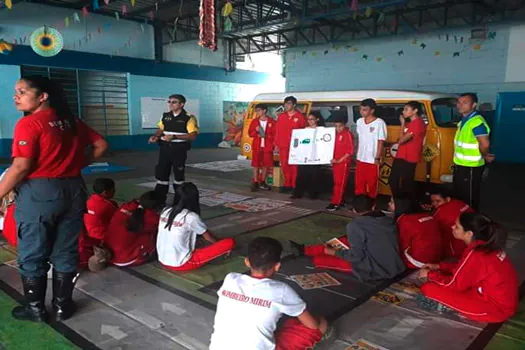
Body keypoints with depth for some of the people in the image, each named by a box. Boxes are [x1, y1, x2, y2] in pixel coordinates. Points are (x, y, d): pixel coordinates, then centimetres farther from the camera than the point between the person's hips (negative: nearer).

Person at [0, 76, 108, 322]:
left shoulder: (29, 123, -11)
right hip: (74, 190, 6)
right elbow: (101, 145, 14)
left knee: (32, 256, 11)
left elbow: (21, 167, -16)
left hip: (39, 193, -6)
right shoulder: (72, 121, 8)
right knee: (66, 253, 14)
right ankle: (63, 306, 26)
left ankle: (35, 309, 24)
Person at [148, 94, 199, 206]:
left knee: (178, 175, 7)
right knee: (161, 173, 5)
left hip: (179, 149, -5)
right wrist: (155, 136, -2)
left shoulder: (188, 118, -10)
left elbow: (193, 136, -17)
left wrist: (174, 136, -23)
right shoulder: (165, 116, 8)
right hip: (165, 148, 5)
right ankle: (159, 201, 14)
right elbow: (161, 129, 20)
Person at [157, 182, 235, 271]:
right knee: (230, 242, -9)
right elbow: (208, 236, 1)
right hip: (181, 264, -7)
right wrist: (221, 247, 21)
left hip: (163, 261, 7)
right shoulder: (191, 217, -15)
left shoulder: (165, 211, 1)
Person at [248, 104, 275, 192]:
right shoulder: (254, 121, 7)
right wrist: (255, 131, -10)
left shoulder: (272, 122, 1)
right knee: (256, 165, 0)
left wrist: (266, 136, -13)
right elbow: (250, 133, 8)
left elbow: (274, 134, 0)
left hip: (267, 147, -1)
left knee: (266, 164, 5)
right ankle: (255, 183, 7)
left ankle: (262, 182, 18)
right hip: (257, 146, 1)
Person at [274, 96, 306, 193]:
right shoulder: (281, 116, 12)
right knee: (285, 165, 6)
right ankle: (287, 185, 18)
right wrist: (276, 144, 7)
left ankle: (294, 186, 6)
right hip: (283, 146, 4)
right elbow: (278, 131, 11)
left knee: (294, 166, -3)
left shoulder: (300, 116, 1)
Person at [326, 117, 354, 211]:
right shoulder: (335, 134, 10)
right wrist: (332, 158, 4)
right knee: (337, 183, 11)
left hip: (344, 162, -7)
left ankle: (336, 203, -5)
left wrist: (340, 160, -15)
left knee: (340, 183, -5)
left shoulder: (348, 134, -10)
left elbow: (350, 150, -13)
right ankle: (340, 200, 21)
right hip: (335, 162, 7)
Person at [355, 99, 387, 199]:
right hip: (360, 159, 5)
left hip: (372, 160, -5)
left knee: (372, 184, 7)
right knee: (359, 184, 12)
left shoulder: (379, 123, -13)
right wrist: (357, 154, 11)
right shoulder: (359, 121, 5)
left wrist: (377, 158, -13)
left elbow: (381, 142, -11)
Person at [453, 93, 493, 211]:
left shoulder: (477, 122, -21)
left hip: (471, 167, -10)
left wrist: (485, 156, -13)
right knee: (459, 196, 20)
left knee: (469, 198, 1)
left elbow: (485, 144, -31)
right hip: (460, 165, 10)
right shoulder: (464, 120, 11)